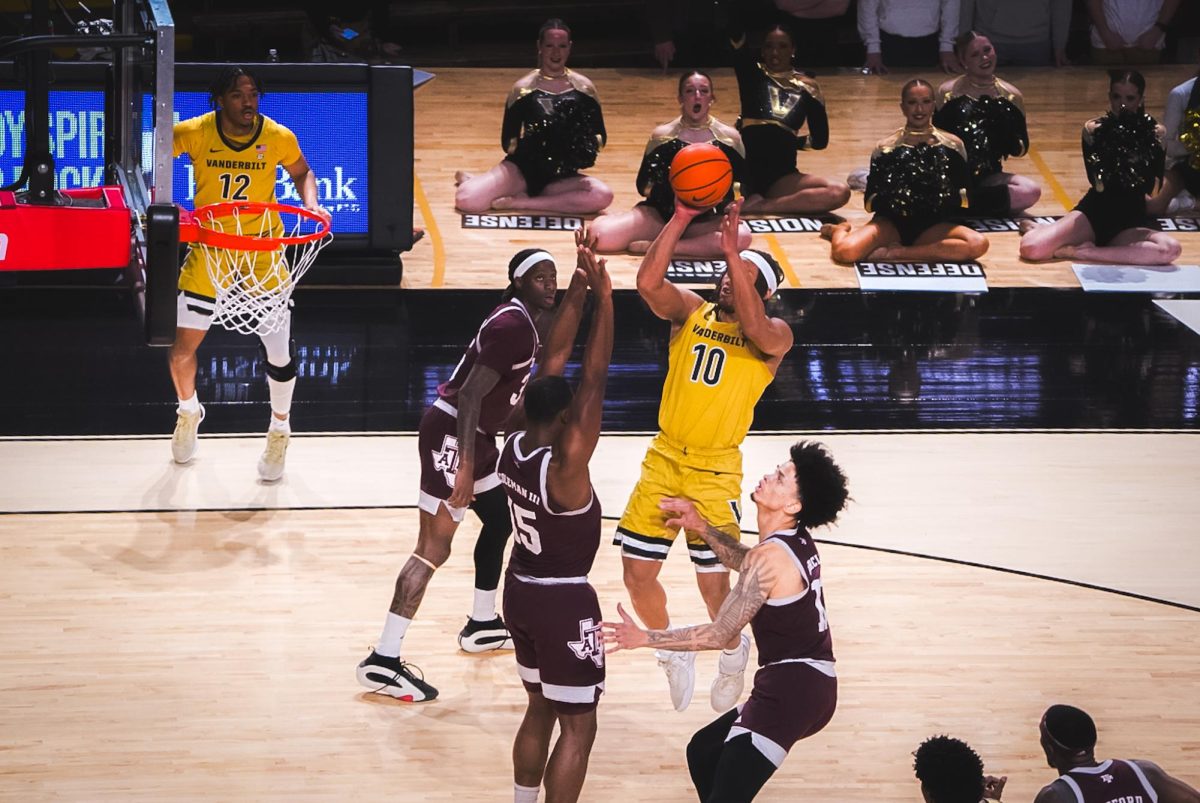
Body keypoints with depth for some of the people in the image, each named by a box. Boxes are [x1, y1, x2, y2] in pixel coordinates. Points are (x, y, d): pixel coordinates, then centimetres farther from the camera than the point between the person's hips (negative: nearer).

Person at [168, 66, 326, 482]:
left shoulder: (279, 137, -12)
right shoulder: (193, 133, -15)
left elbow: (302, 173, 9)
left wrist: (311, 203, -11)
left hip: (264, 252, 0)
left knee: (280, 350, -2)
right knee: (183, 345, 2)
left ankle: (279, 430, 26)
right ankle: (188, 411, 36)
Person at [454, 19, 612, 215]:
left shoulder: (584, 88, 0)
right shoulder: (523, 88, -3)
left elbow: (600, 136, 4)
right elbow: (507, 142, 0)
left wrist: (588, 148, -16)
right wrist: (528, 145, -18)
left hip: (562, 178, 2)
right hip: (522, 169, -2)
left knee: (603, 196, -32)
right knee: (467, 199, -27)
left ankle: (521, 202, -23)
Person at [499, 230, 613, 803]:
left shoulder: (514, 448, -4)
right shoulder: (564, 464, -25)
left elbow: (554, 358, -1)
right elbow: (594, 381, -30)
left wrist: (579, 286, -3)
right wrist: (603, 297, -30)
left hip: (521, 591, 9)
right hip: (564, 602, -9)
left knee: (540, 709, 21)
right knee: (578, 726, 0)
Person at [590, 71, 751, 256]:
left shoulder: (729, 136, 3)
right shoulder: (663, 135, 4)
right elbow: (643, 185, 6)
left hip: (709, 219, 0)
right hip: (662, 214, 0)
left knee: (742, 236, -38)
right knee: (601, 234, -25)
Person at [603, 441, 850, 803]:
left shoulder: (771, 556, -18)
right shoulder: (799, 541, 9)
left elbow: (718, 634, -18)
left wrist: (643, 638, -13)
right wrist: (701, 528, 27)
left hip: (790, 690, -10)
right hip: (812, 684, 10)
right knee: (702, 752, 26)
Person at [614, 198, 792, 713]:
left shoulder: (774, 336, -6)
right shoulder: (691, 311, 5)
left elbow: (754, 328, -30)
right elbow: (648, 283, -13)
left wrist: (734, 250, -34)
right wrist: (681, 220, -21)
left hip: (715, 472, -4)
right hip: (663, 459, 4)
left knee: (714, 586, -2)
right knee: (638, 575, 2)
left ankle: (734, 652, 30)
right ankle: (673, 653, 29)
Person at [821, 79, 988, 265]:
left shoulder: (952, 145, 4)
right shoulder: (886, 148, 2)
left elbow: (964, 193, 8)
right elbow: (870, 201, 3)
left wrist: (953, 199, -14)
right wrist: (888, 200, -18)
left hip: (933, 226, 1)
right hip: (892, 223, -1)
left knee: (978, 244, -31)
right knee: (845, 251, -30)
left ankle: (896, 253, -21)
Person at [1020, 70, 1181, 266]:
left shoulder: (1154, 132, -3)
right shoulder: (1094, 129, -4)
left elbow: (1153, 189, -11)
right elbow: (1098, 184, -14)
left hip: (1130, 222, 1)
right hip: (1094, 213, -1)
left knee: (1170, 249, -35)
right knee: (1031, 248, -26)